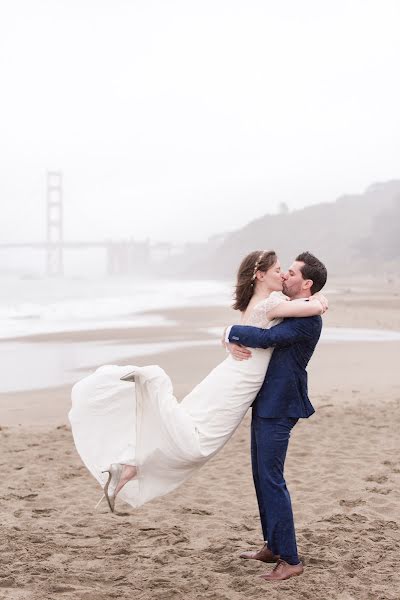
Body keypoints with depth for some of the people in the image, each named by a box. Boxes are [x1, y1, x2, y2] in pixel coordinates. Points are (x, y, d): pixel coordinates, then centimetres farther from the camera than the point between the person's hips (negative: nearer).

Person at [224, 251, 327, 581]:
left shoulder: (308, 319, -17)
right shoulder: (283, 309, 13)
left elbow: (266, 338, -29)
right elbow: (237, 329, 12)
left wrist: (232, 331, -14)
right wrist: (233, 342, -11)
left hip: (279, 407, -10)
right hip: (265, 403, 10)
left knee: (272, 479, -6)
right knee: (262, 476, 16)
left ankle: (290, 559, 3)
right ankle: (272, 547, 28)